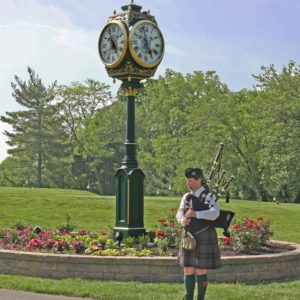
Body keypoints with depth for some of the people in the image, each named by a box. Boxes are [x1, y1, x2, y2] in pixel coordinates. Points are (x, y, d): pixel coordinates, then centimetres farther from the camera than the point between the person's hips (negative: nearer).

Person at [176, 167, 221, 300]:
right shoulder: (186, 196, 9)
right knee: (188, 270, 7)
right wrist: (182, 220, -22)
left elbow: (215, 213, -23)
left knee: (201, 271, -1)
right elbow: (180, 213, 1)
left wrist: (196, 214, -31)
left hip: (204, 238, -5)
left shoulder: (210, 196, -8)